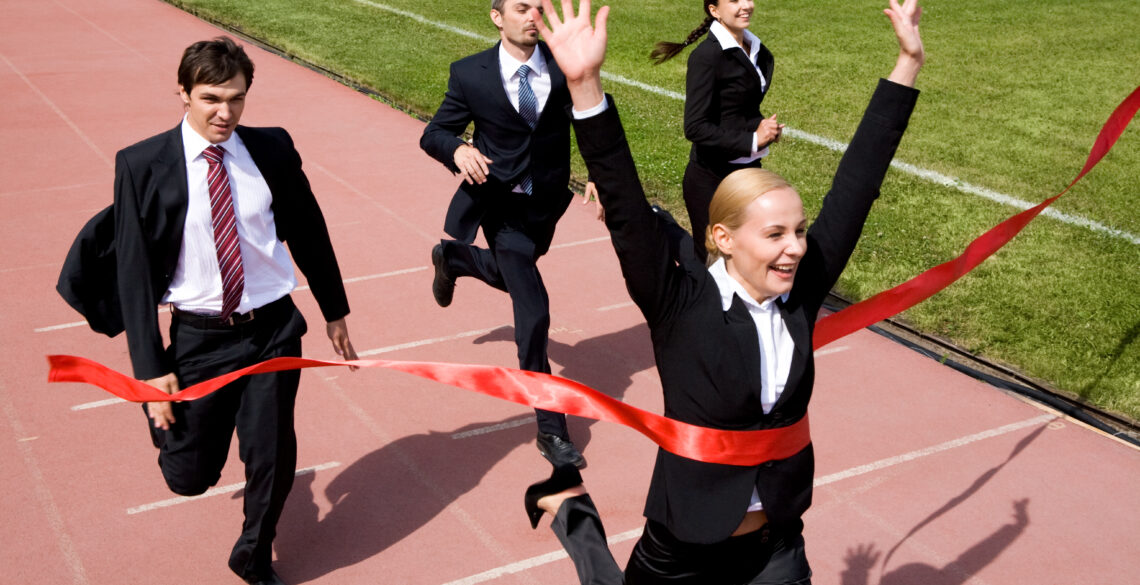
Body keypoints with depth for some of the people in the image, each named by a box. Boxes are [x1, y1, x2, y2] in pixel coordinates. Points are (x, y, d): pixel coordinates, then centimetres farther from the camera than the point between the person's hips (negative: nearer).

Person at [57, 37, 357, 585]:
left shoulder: (273, 149, -3)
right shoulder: (144, 165, -10)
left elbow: (308, 232, 9)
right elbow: (134, 270, -7)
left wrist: (334, 309, 16)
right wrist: (151, 367, -9)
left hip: (273, 329, 2)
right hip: (198, 338, -1)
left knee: (273, 459, 7)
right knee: (190, 475, 6)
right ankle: (168, 416, 43)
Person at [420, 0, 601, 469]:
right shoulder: (470, 75, -12)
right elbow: (433, 134, -4)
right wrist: (457, 150, -27)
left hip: (545, 202, 4)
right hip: (502, 205, -4)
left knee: (512, 276, 28)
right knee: (533, 311, -12)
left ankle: (453, 257, 61)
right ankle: (551, 429, 0)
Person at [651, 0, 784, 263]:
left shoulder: (758, 51, 7)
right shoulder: (706, 56, -16)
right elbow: (695, 127, -22)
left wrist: (766, 129, 1)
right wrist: (752, 140, -21)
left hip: (748, 170, 7)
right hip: (711, 179, -7)